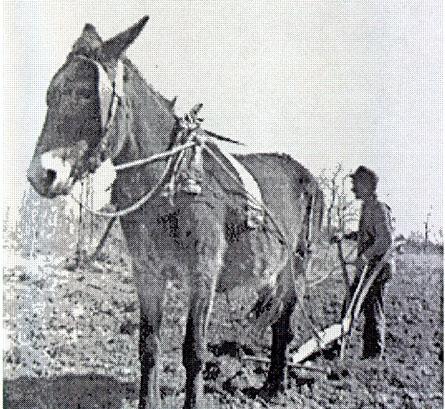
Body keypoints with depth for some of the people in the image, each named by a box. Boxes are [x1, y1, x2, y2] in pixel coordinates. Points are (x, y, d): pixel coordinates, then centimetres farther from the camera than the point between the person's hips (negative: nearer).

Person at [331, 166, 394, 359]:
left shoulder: (378, 208, -16)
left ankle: (374, 354, 8)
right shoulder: (366, 207, 14)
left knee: (373, 311, -2)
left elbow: (386, 239, -25)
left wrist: (366, 256, -30)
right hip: (365, 269, 10)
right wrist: (344, 236, 18)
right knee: (349, 307, 14)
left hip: (376, 269, -10)